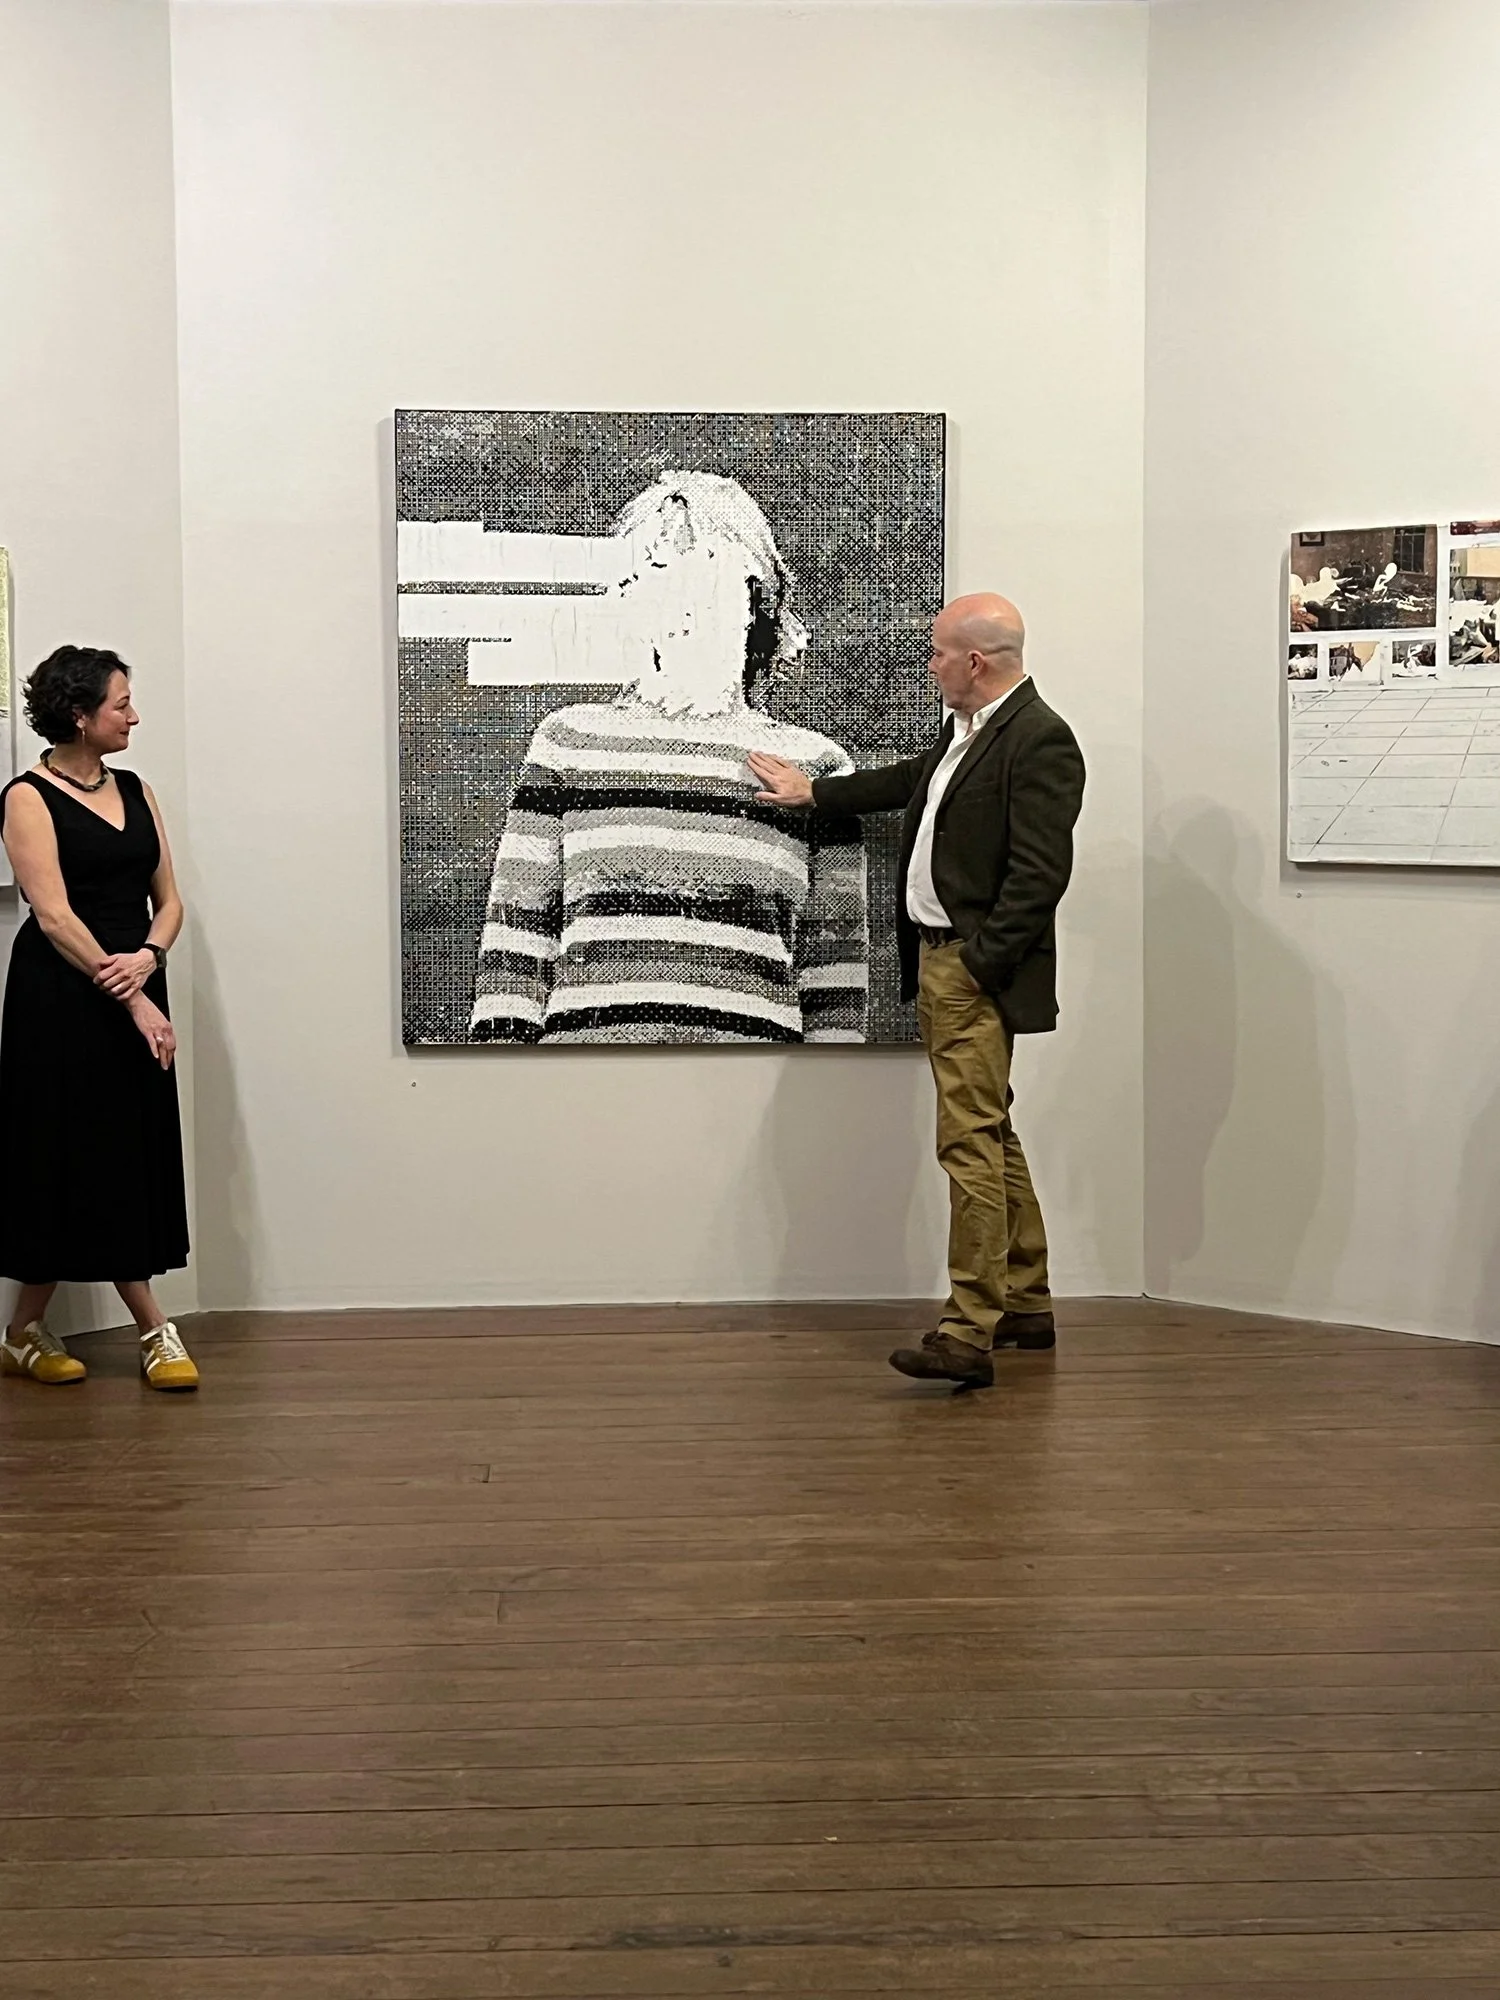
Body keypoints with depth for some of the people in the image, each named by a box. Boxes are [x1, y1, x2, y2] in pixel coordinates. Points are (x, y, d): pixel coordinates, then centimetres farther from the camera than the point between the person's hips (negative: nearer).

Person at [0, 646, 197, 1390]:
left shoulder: (135, 791, 11)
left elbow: (168, 900, 11)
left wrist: (148, 959, -11)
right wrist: (132, 1001, -18)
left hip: (136, 993, 7)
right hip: (62, 999, -6)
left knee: (130, 1158, 6)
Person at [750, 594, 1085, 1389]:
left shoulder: (1039, 740, -16)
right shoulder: (966, 728, 14)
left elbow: (1039, 873, -21)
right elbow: (909, 781, 32)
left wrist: (978, 965, -20)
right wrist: (813, 792, 40)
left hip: (978, 972, -10)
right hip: (936, 962, 10)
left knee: (971, 1141, -11)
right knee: (990, 1136, 16)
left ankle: (968, 1335, -9)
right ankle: (1026, 1304, 28)